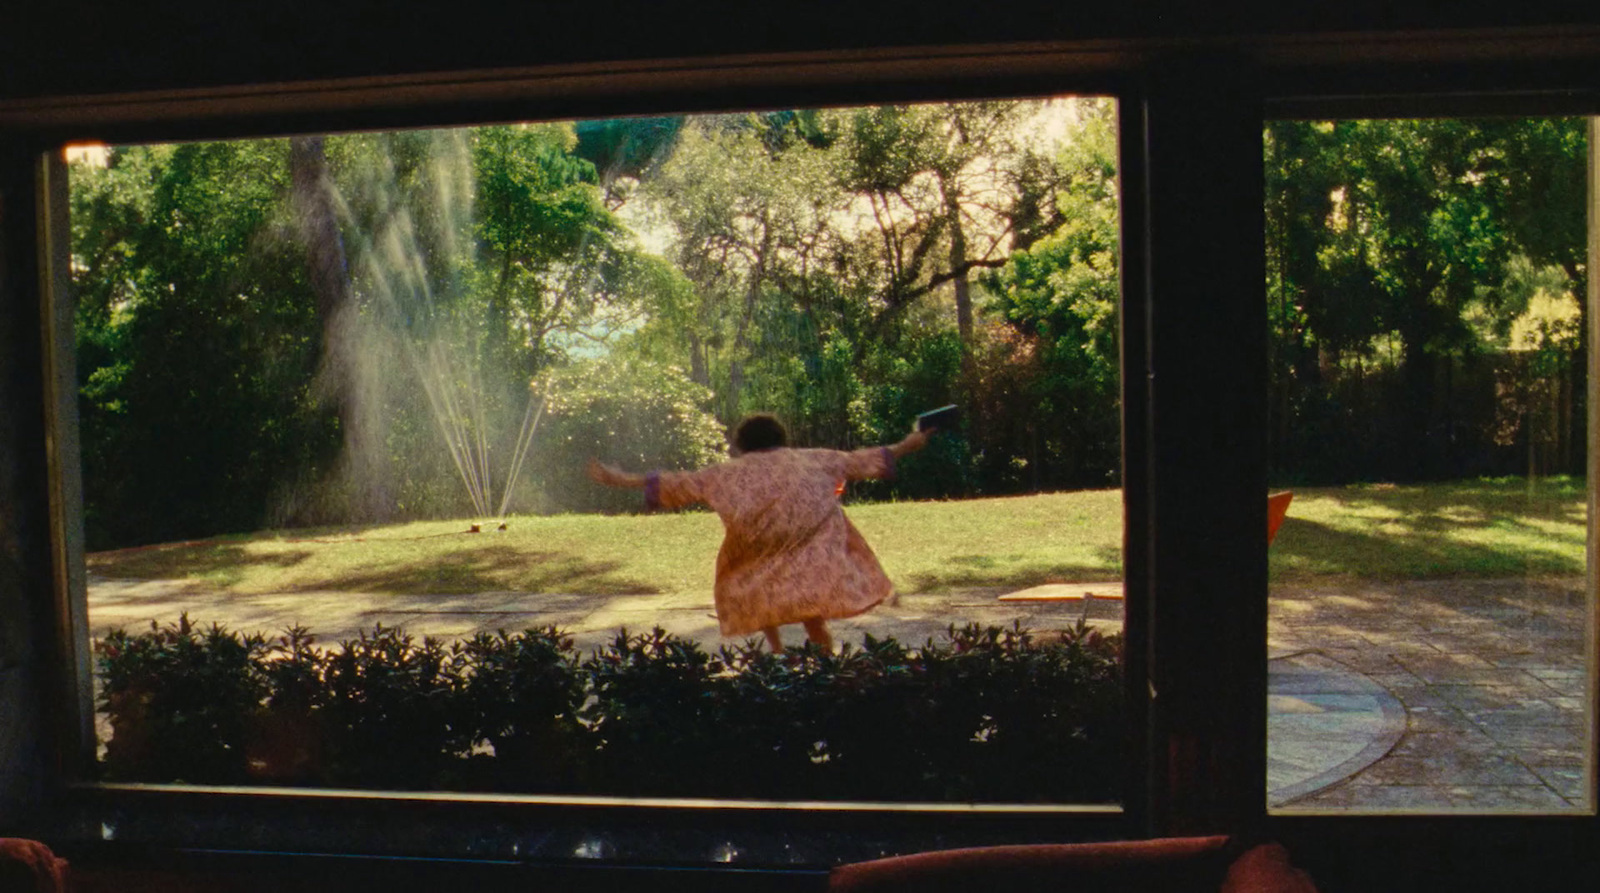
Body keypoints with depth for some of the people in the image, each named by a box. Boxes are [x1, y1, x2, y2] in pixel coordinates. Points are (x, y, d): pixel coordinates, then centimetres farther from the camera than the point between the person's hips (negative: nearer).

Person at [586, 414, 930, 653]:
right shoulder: (811, 460, 20)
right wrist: (904, 446, 42)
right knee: (813, 620, 16)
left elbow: (674, 484, 19)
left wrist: (620, 479, 28)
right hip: (814, 568, 2)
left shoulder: (728, 473, 17)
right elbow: (859, 461, 28)